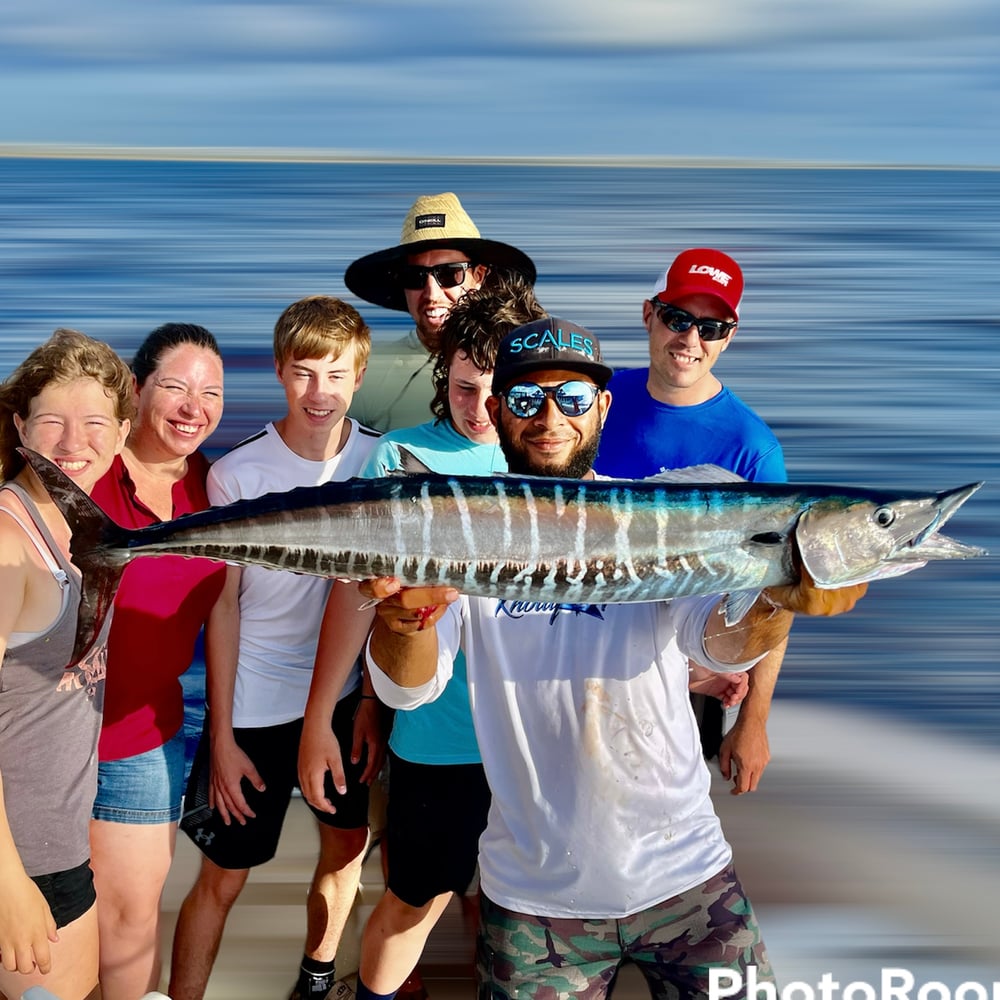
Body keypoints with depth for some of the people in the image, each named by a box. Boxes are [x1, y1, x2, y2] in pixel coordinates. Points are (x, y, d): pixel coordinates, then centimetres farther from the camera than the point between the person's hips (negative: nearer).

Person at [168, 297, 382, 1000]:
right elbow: (222, 606, -7)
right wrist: (222, 736, -6)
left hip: (347, 697, 3)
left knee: (348, 848, 18)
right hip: (256, 707, -3)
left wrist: (374, 700, 1)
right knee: (222, 880, 5)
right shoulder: (237, 474, -12)